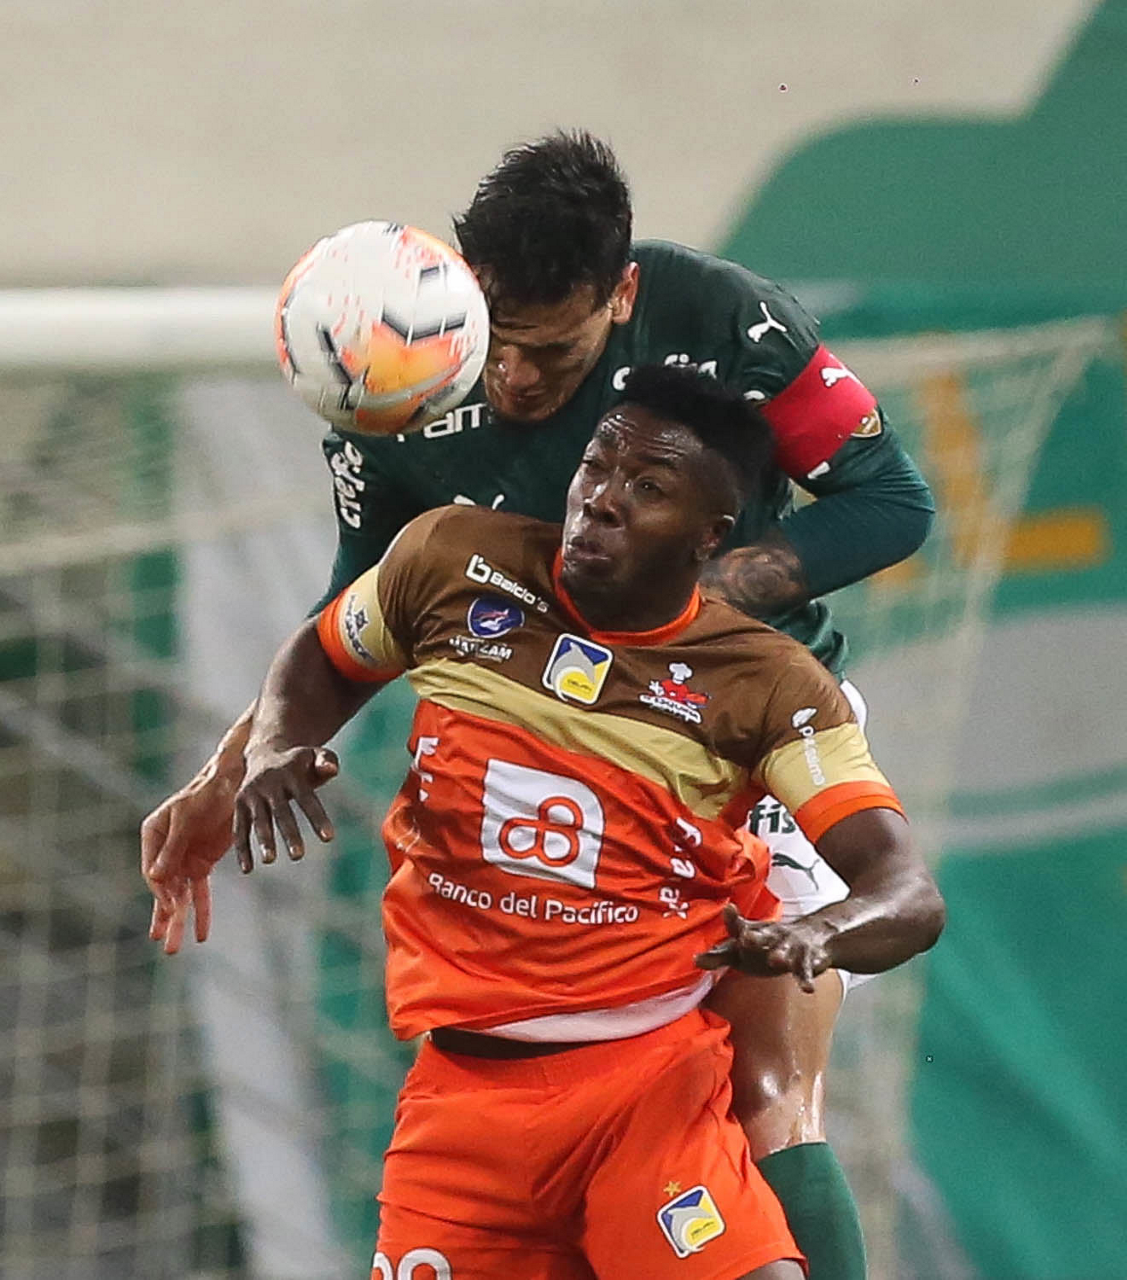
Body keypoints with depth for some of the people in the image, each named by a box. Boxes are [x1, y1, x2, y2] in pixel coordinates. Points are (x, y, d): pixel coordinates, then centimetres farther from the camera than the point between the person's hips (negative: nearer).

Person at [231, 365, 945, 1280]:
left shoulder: (768, 685, -4)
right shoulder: (454, 560, 3)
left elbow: (910, 896, -11)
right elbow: (320, 663, 23)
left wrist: (815, 938, -33)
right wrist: (273, 752, 1)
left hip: (651, 1084, -3)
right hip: (461, 1092, 3)